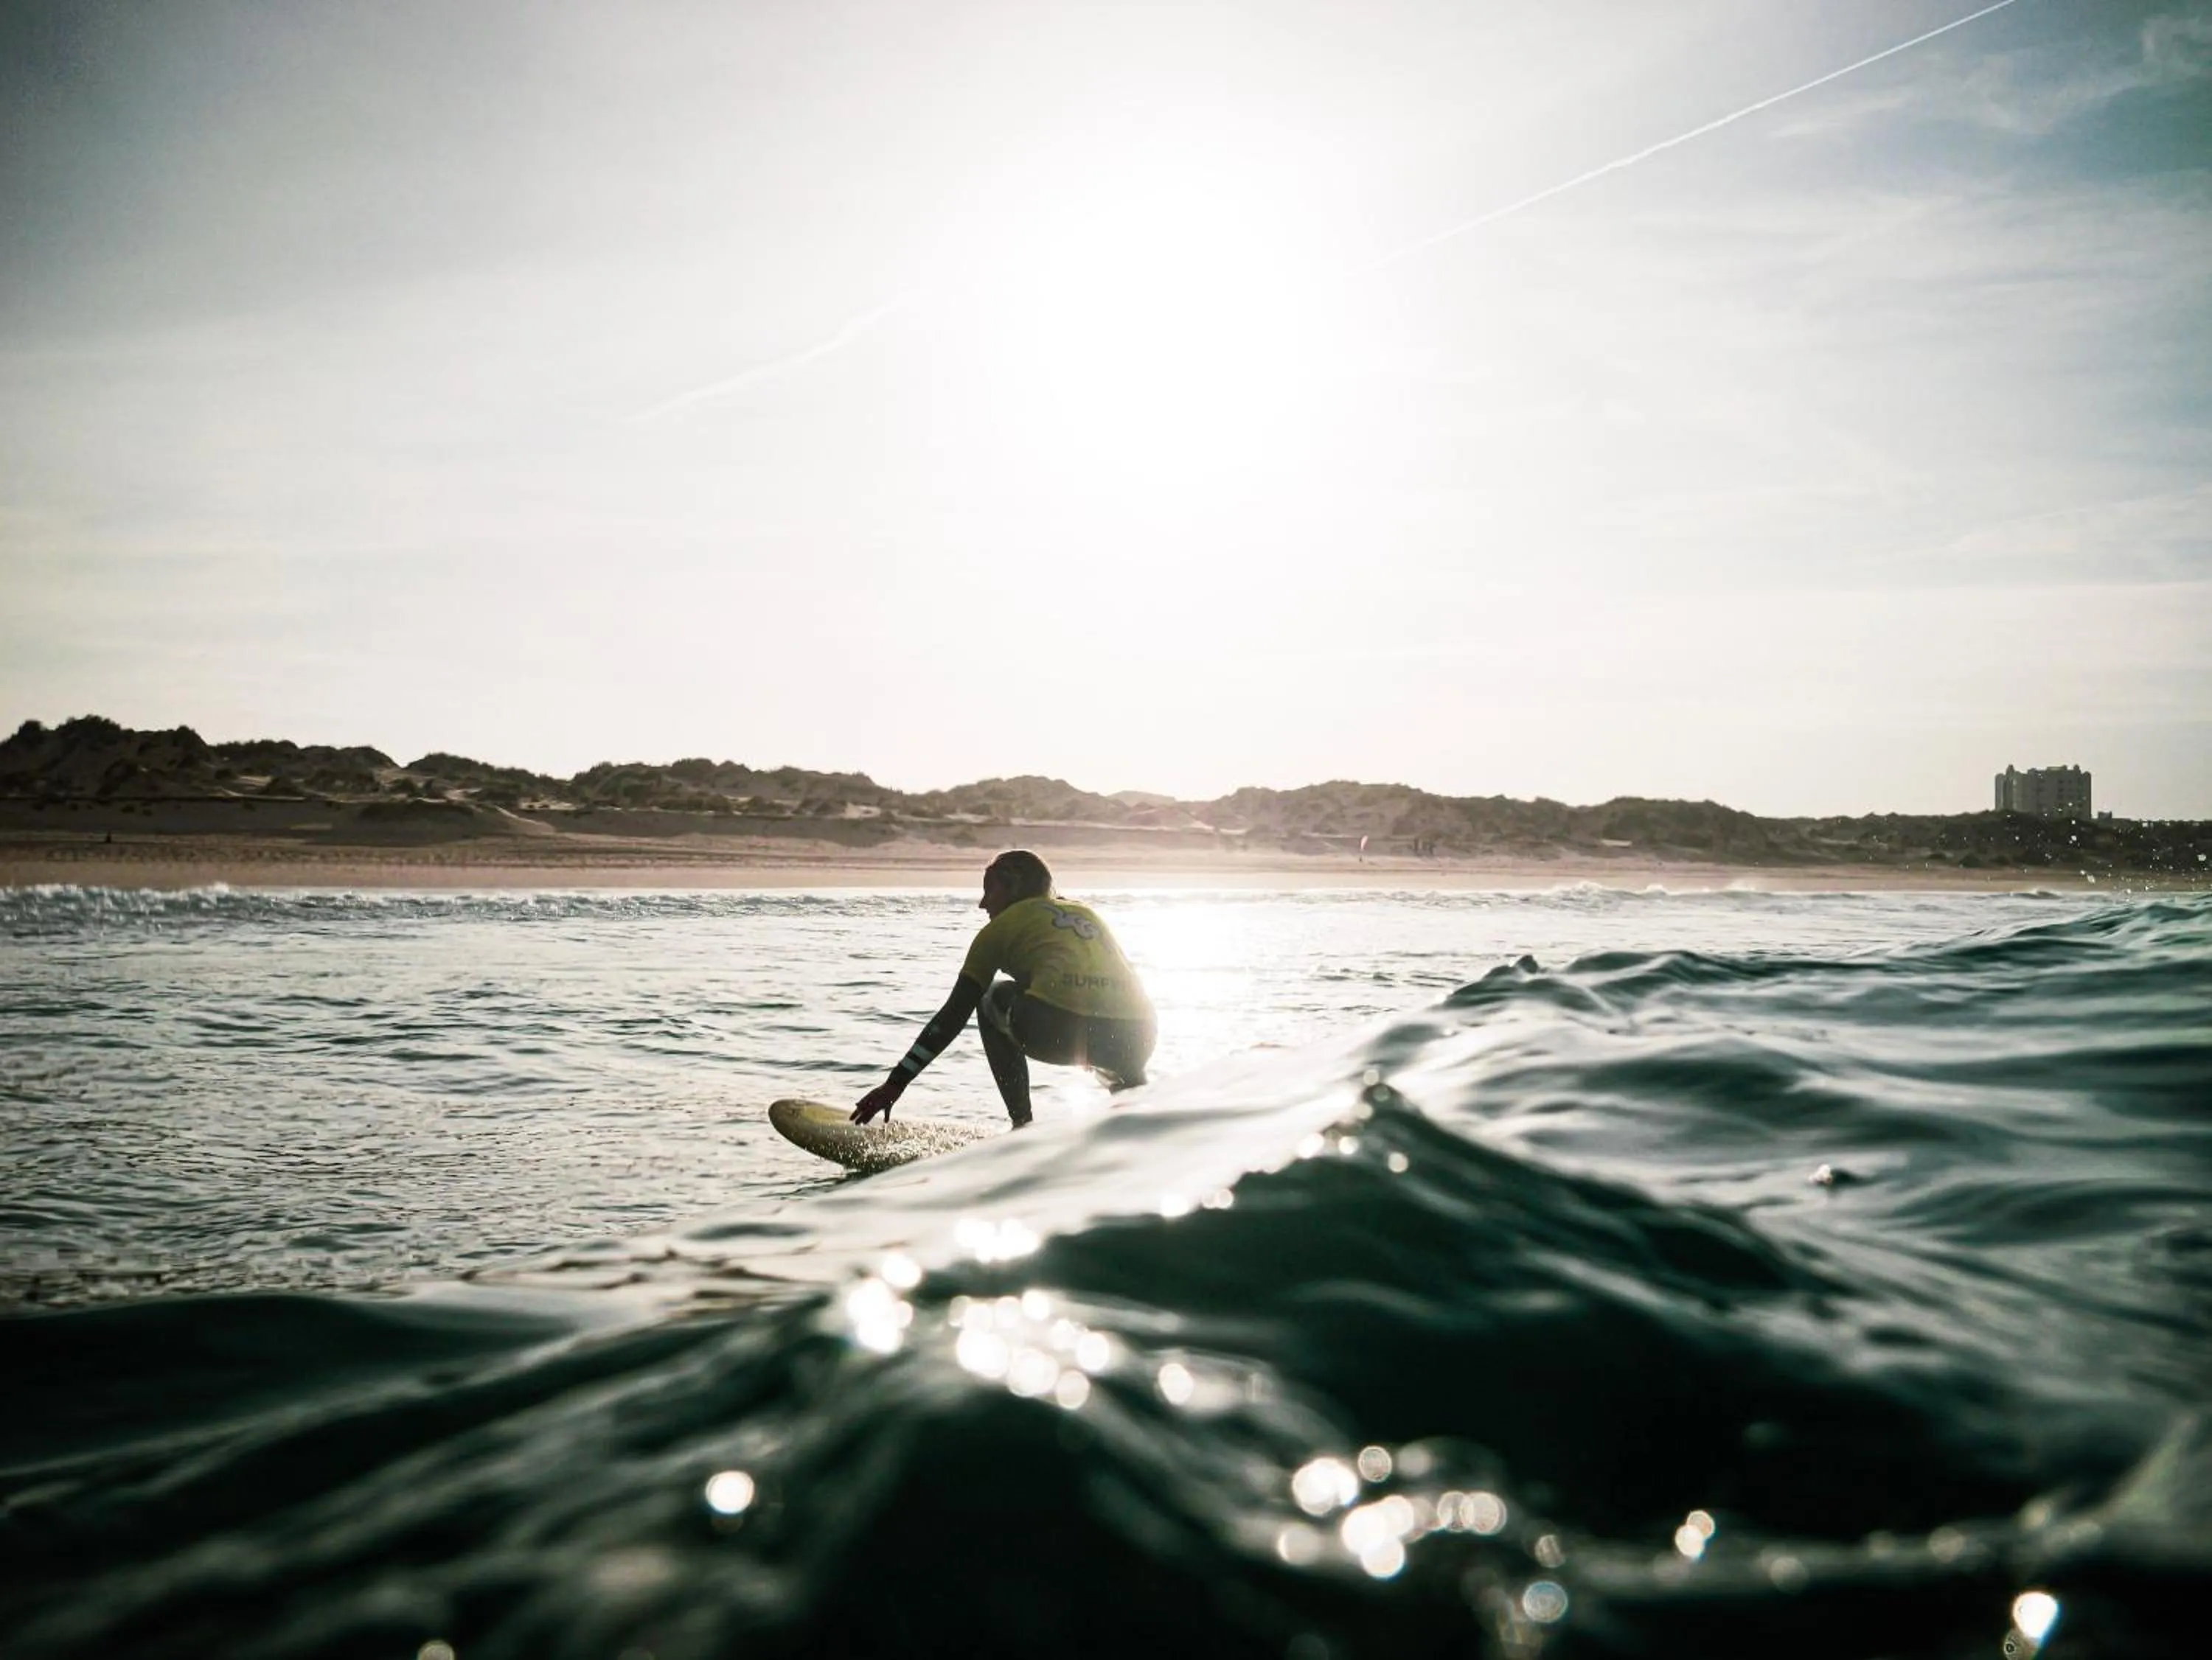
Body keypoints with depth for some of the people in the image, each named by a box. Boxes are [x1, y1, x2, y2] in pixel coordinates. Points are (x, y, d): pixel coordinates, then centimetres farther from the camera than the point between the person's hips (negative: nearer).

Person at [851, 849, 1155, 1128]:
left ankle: (1022, 1124, 18)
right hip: (1138, 1038, 5)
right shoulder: (1088, 913, 33)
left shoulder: (1004, 925, 21)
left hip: (1059, 1029, -5)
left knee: (991, 1000, 27)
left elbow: (954, 1015, 19)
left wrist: (896, 1083, 23)